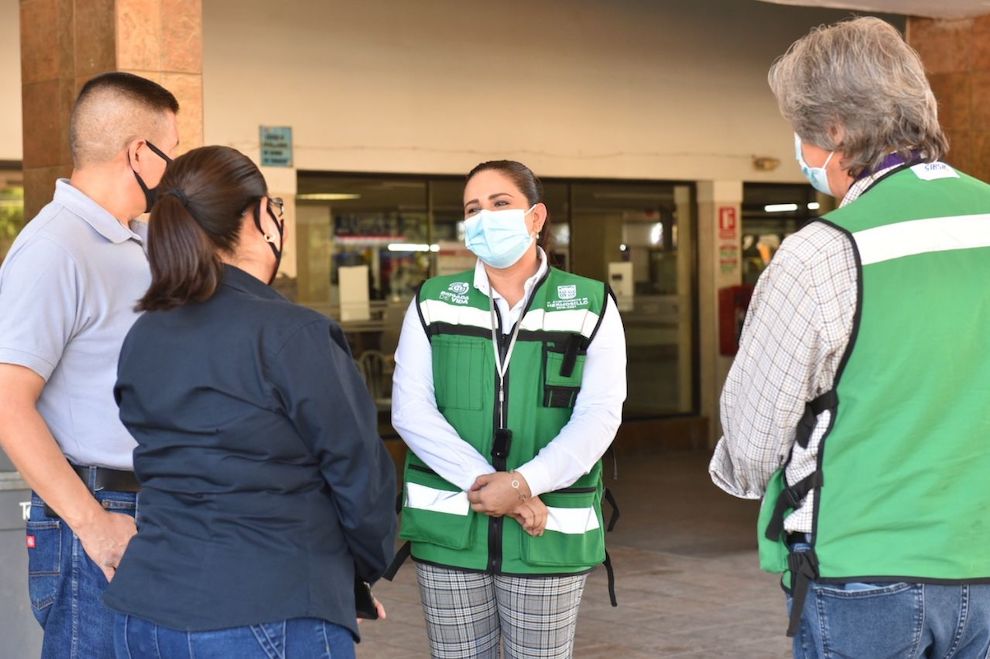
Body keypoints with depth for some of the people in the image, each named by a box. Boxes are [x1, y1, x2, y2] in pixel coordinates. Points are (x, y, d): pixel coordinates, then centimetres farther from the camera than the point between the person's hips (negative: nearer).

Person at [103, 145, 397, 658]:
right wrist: (367, 567, 9)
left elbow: (165, 462, 12)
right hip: (269, 615, -6)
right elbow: (358, 472, -9)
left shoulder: (141, 338, 7)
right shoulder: (294, 336, -13)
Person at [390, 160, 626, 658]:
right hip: (449, 528, 1)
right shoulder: (432, 304, 6)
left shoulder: (590, 305, 2)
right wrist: (481, 481, -16)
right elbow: (410, 411, -4)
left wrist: (525, 482, -20)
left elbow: (598, 417, -7)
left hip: (549, 533, -1)